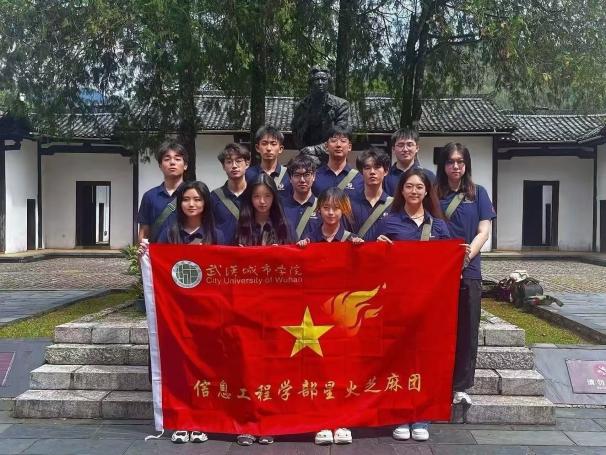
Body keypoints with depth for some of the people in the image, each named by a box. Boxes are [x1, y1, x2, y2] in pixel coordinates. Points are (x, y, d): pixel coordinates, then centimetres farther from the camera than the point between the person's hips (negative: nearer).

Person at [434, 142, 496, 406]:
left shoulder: (478, 193, 9)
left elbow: (483, 232, 2)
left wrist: (464, 258, -12)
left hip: (468, 271, 1)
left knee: (466, 330, 4)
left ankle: (461, 387, 14)